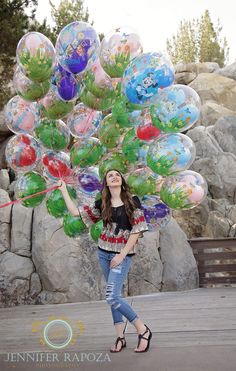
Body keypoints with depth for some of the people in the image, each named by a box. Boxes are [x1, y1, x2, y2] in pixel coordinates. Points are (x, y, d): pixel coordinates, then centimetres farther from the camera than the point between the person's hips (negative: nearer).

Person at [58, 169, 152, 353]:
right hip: (104, 253, 5)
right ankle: (120, 337, 14)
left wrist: (122, 254, -12)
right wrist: (64, 190, 11)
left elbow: (137, 230, -8)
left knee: (112, 296, -15)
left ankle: (143, 331, -3)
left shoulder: (132, 201, -5)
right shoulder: (102, 204, 7)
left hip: (123, 254, -5)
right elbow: (76, 212, 9)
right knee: (114, 295, 8)